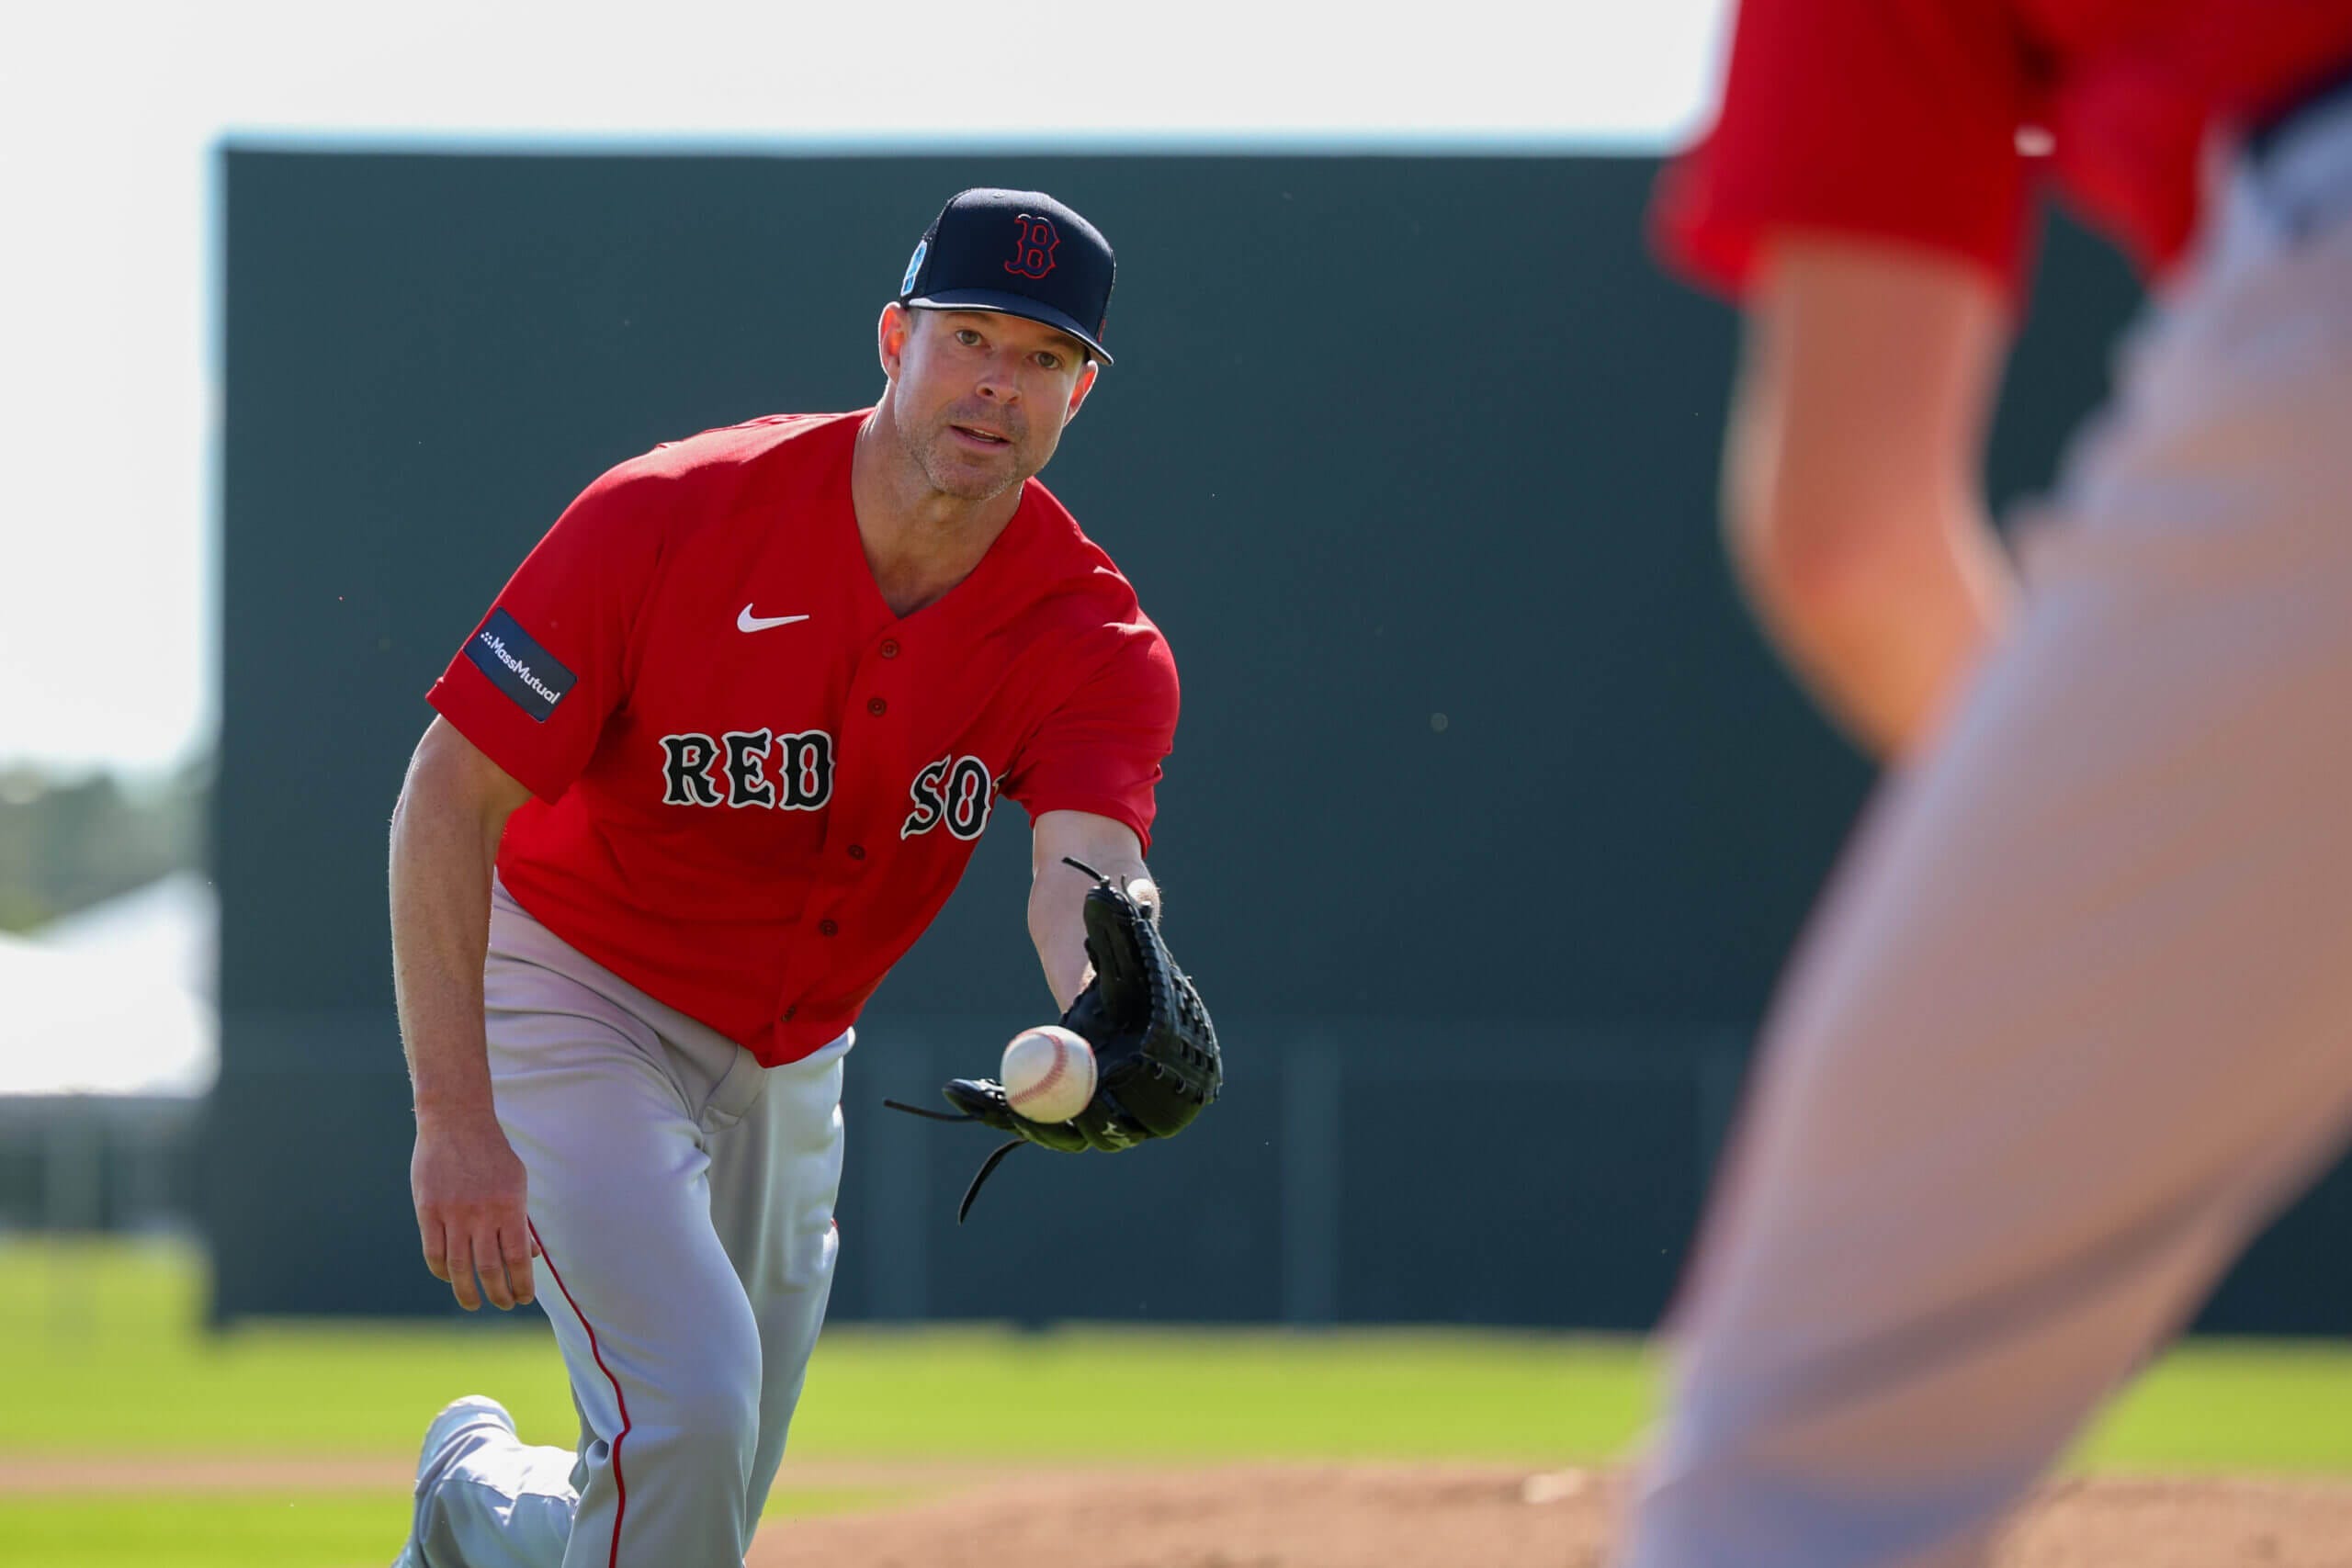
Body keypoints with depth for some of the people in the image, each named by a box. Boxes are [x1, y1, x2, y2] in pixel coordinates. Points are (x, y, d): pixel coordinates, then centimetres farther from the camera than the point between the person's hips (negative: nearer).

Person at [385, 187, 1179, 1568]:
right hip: (570, 987, -5)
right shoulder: (672, 520, -23)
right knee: (687, 1405, -25)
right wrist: (455, 1120, -30)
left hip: (788, 1063, 5)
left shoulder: (1094, 644, -15)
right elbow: (451, 799, -21)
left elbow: (1087, 866, -34)